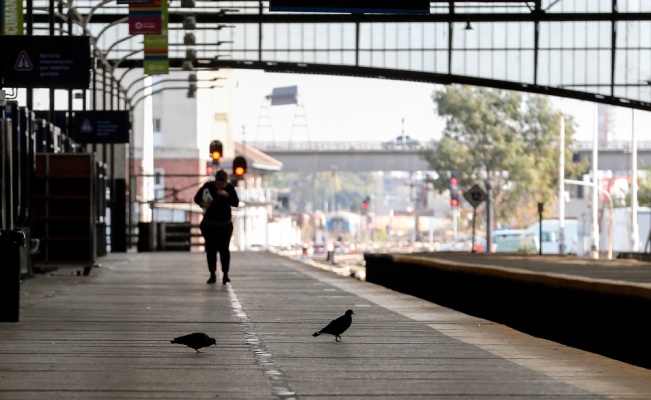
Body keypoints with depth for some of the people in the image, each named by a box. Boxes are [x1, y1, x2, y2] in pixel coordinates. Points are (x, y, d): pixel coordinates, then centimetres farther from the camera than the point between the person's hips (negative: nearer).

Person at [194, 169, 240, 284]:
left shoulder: (230, 188, -6)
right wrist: (202, 203, -21)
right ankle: (212, 275, 11)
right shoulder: (208, 186, -9)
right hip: (209, 224, 0)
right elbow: (197, 198, 0)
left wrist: (227, 195, -29)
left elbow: (236, 203, -13)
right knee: (210, 249, 3)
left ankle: (225, 275, 1)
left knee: (224, 249, -7)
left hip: (225, 224, 0)